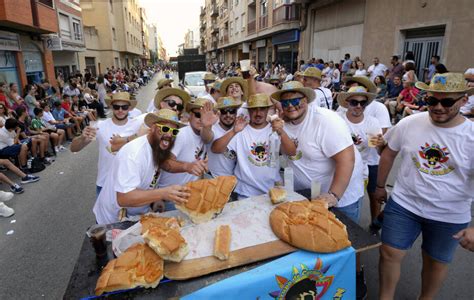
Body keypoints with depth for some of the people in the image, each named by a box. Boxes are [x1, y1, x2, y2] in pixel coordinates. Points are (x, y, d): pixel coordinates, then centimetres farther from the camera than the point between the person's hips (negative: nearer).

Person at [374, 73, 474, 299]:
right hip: (403, 204, 1)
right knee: (390, 254, 5)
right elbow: (389, 154, 5)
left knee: (436, 262, 19)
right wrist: (380, 186, 11)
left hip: (449, 216, 0)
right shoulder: (409, 123, -9)